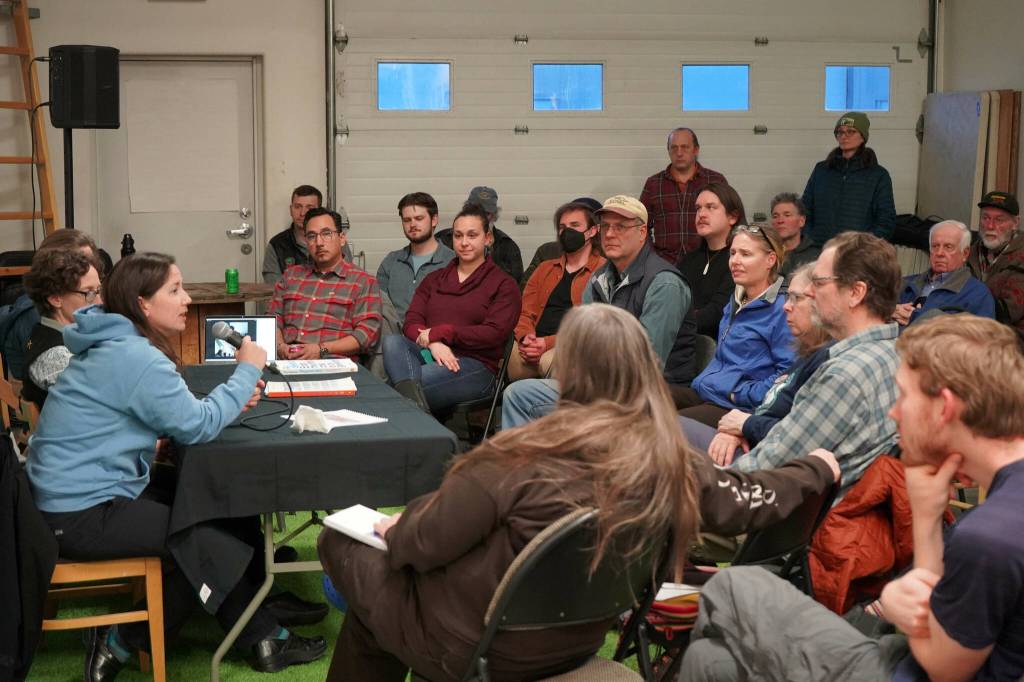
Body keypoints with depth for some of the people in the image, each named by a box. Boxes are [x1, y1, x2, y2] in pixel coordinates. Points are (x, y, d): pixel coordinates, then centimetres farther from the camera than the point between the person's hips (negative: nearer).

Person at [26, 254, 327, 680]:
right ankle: (122, 643, 8)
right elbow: (198, 426, -19)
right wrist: (247, 370, -8)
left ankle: (265, 637, 9)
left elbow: (178, 415, 9)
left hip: (91, 492, 10)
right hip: (81, 517, -10)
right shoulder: (135, 358, -22)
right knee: (210, 542, -3)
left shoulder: (116, 346, 10)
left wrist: (233, 399, -6)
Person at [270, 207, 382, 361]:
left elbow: (367, 332, -2)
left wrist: (322, 349, -14)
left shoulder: (363, 282, 9)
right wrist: (280, 346, -2)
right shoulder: (291, 275, 26)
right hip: (287, 359, 4)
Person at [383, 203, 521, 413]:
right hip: (429, 355, 5)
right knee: (392, 341, -33)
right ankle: (417, 403, -52)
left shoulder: (503, 284, 10)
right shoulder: (433, 279, 25)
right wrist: (434, 344, -14)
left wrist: (440, 333, -9)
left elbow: (494, 334, -5)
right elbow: (411, 323, 10)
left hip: (475, 363, -5)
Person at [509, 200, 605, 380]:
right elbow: (525, 313, 20)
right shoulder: (545, 268, 28)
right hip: (535, 345, 5)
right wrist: (525, 338, -4)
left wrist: (548, 343, -16)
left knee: (549, 361, -40)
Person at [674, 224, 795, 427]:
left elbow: (788, 372, -19)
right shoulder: (736, 301, 19)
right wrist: (702, 382, 16)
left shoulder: (782, 310, -11)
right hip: (702, 392, 9)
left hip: (739, 408, -9)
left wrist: (741, 393, -18)